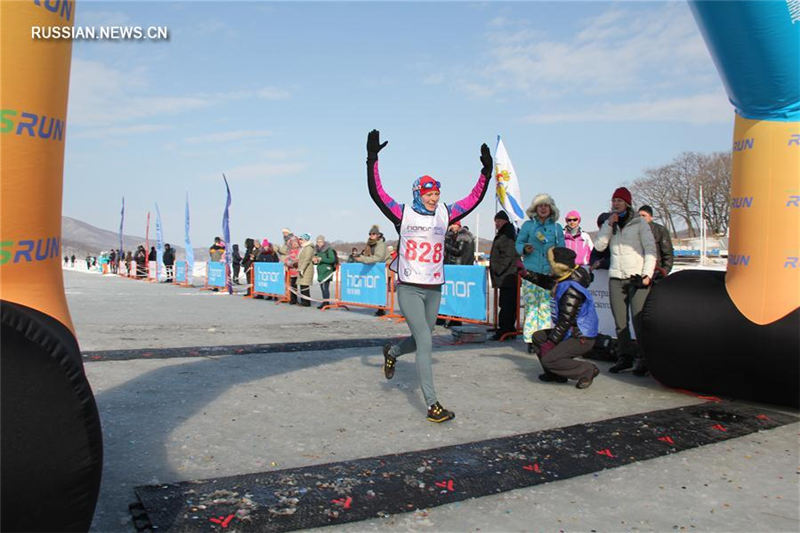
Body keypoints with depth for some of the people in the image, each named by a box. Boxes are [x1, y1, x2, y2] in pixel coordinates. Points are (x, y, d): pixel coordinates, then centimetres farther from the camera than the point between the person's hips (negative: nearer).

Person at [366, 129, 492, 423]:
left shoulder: (445, 214, 6)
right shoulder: (403, 214, -4)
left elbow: (475, 198, 9)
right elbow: (376, 192, -12)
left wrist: (486, 170, 1)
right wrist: (372, 159, -19)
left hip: (434, 290, 5)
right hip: (409, 288, -5)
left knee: (421, 340, 15)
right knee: (425, 342, -11)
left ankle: (392, 351, 48)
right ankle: (432, 405, -6)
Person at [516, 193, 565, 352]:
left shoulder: (557, 227, 12)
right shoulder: (528, 225, 9)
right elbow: (518, 243, 10)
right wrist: (524, 248, -11)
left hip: (549, 273, 1)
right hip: (531, 272, -1)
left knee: (547, 306, -4)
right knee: (531, 304, -4)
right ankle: (531, 339, 1)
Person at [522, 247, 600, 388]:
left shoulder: (572, 290, -24)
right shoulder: (562, 281, 6)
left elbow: (565, 321, -25)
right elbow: (547, 282, 29)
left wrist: (550, 342, -20)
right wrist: (527, 274, 22)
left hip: (581, 339, -10)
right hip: (572, 333, 10)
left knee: (548, 359, -19)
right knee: (538, 337, 15)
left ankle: (587, 370, -7)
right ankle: (555, 374, 16)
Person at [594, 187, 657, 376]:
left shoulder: (639, 222, 6)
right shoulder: (609, 224, 16)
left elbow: (650, 249, 1)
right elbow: (599, 246, 3)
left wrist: (647, 274, -8)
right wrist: (609, 225, -4)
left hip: (637, 277, -3)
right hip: (616, 278, 4)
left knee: (639, 320, -9)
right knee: (620, 322, 2)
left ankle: (642, 359, -3)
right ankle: (625, 357, 9)